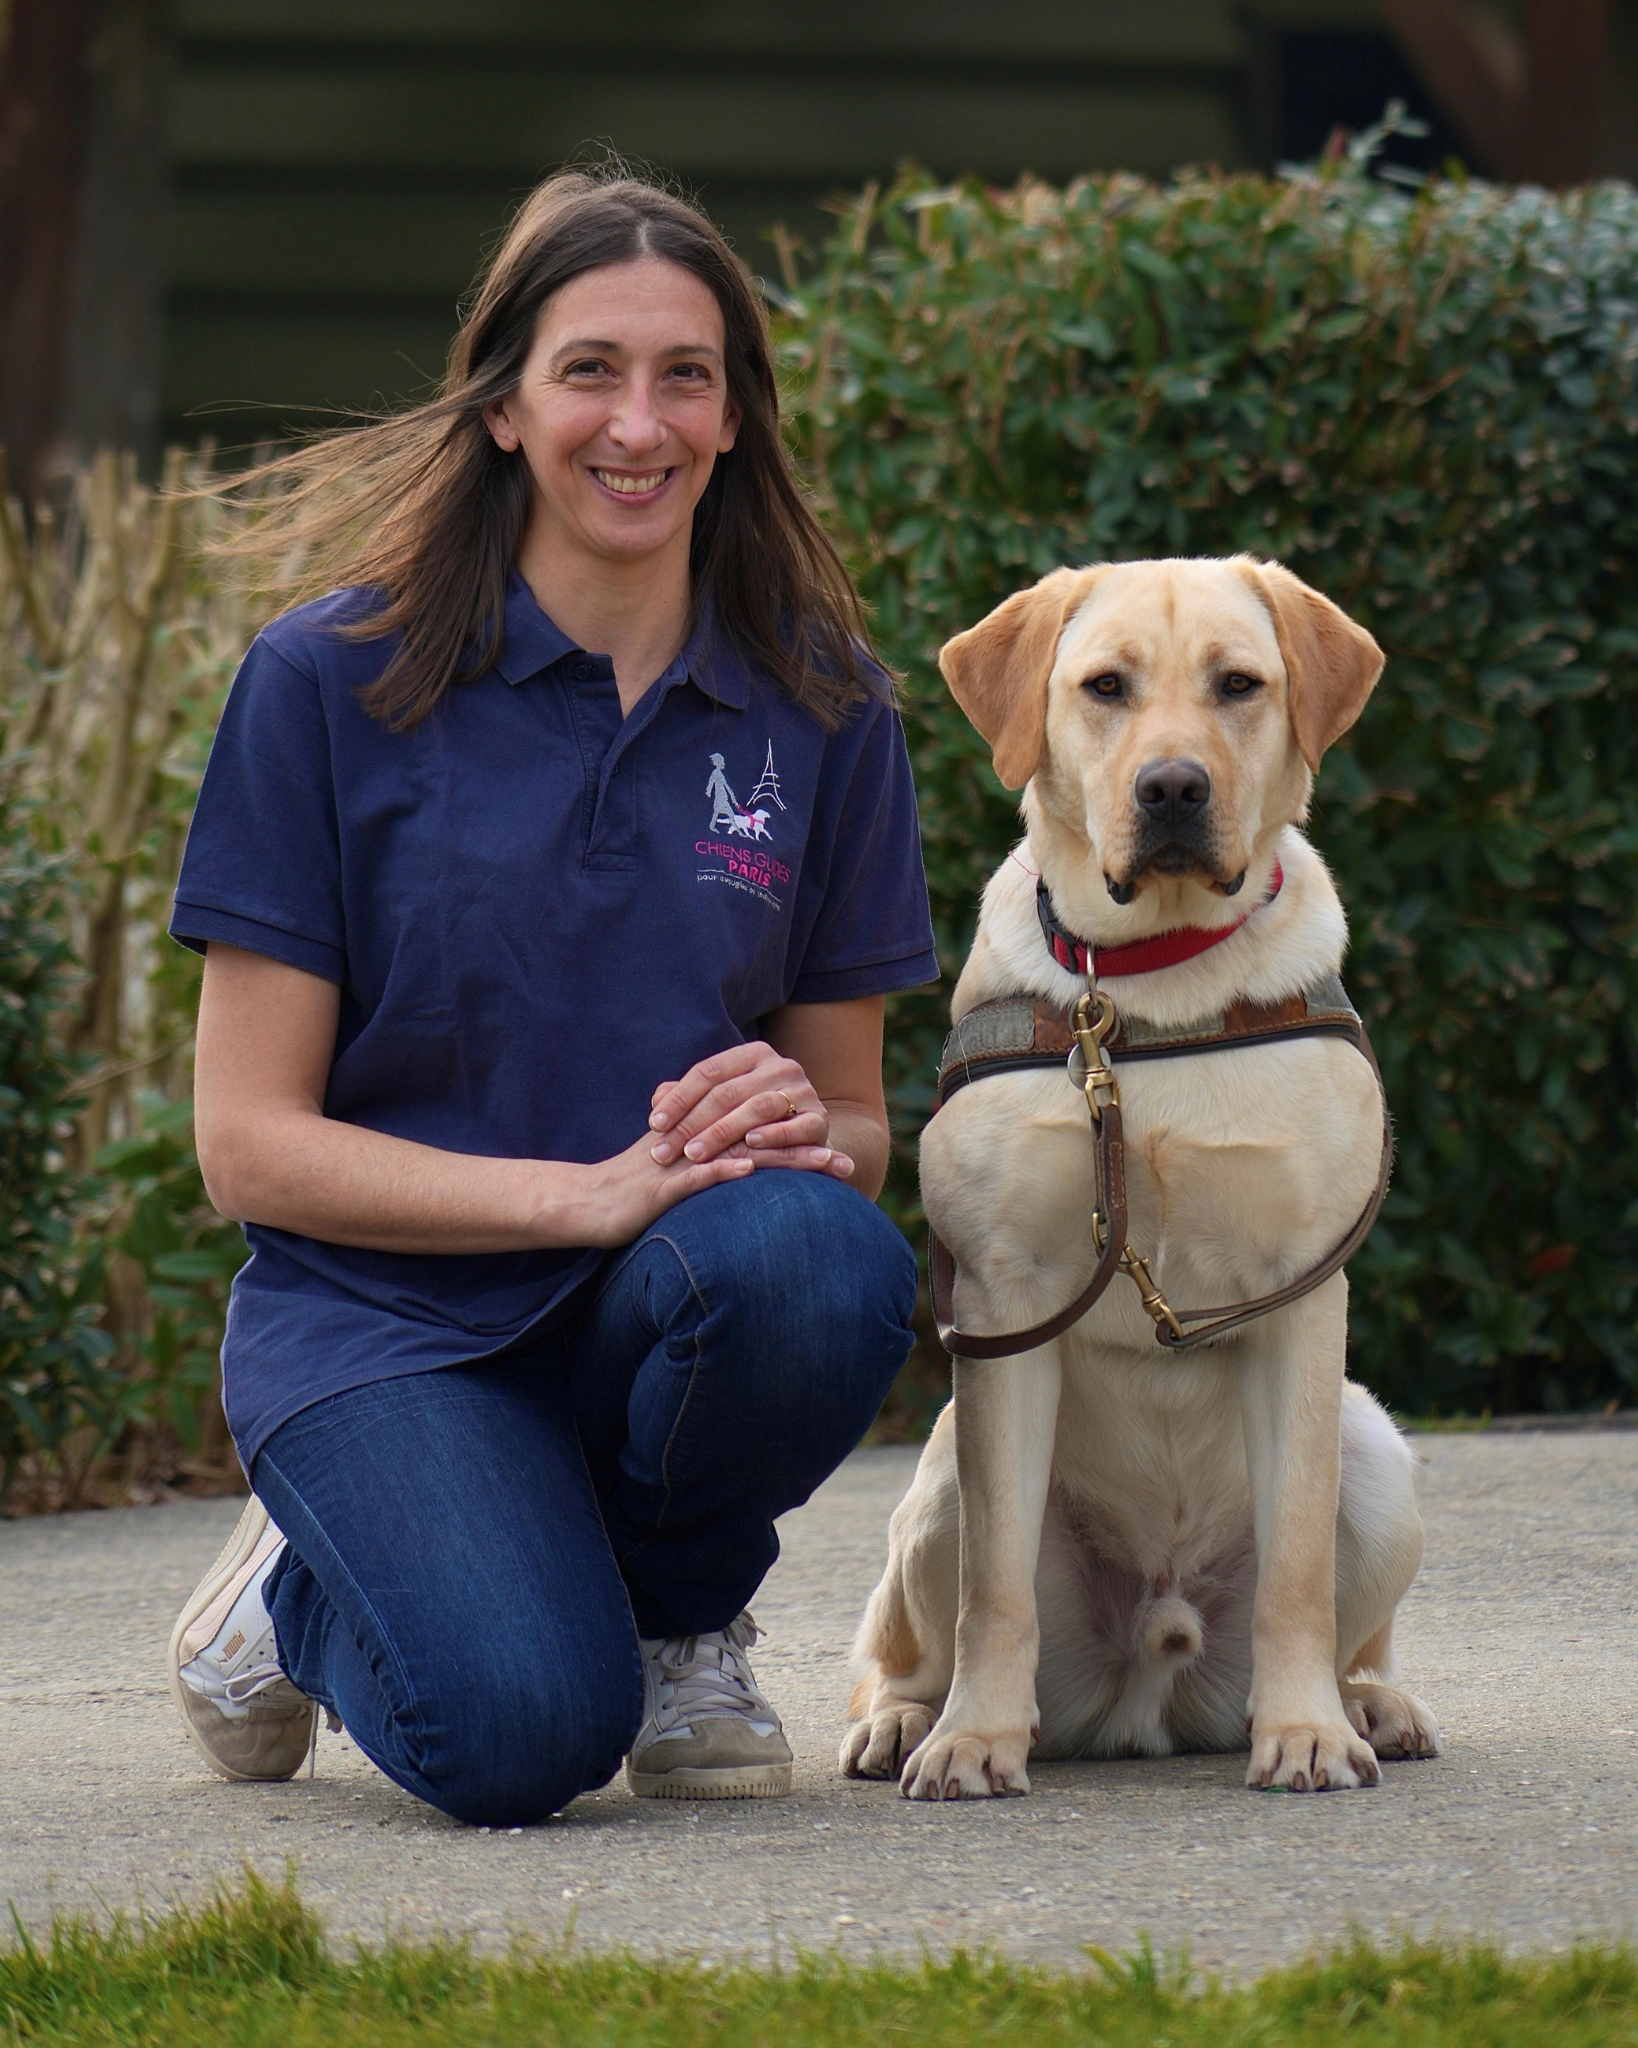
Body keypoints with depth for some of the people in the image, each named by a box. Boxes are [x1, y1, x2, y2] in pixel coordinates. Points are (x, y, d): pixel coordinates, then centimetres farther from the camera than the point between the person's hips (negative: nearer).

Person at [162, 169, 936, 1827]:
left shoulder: (821, 710, 3)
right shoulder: (330, 683, -6)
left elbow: (859, 1117, 10)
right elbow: (247, 1141, -8)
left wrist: (803, 1128, -16)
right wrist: (589, 1192, -21)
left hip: (666, 1316, 3)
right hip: (386, 1315, -2)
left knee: (824, 1264, -34)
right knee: (520, 1734, -30)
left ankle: (680, 1609, -1)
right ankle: (312, 1591, 7)